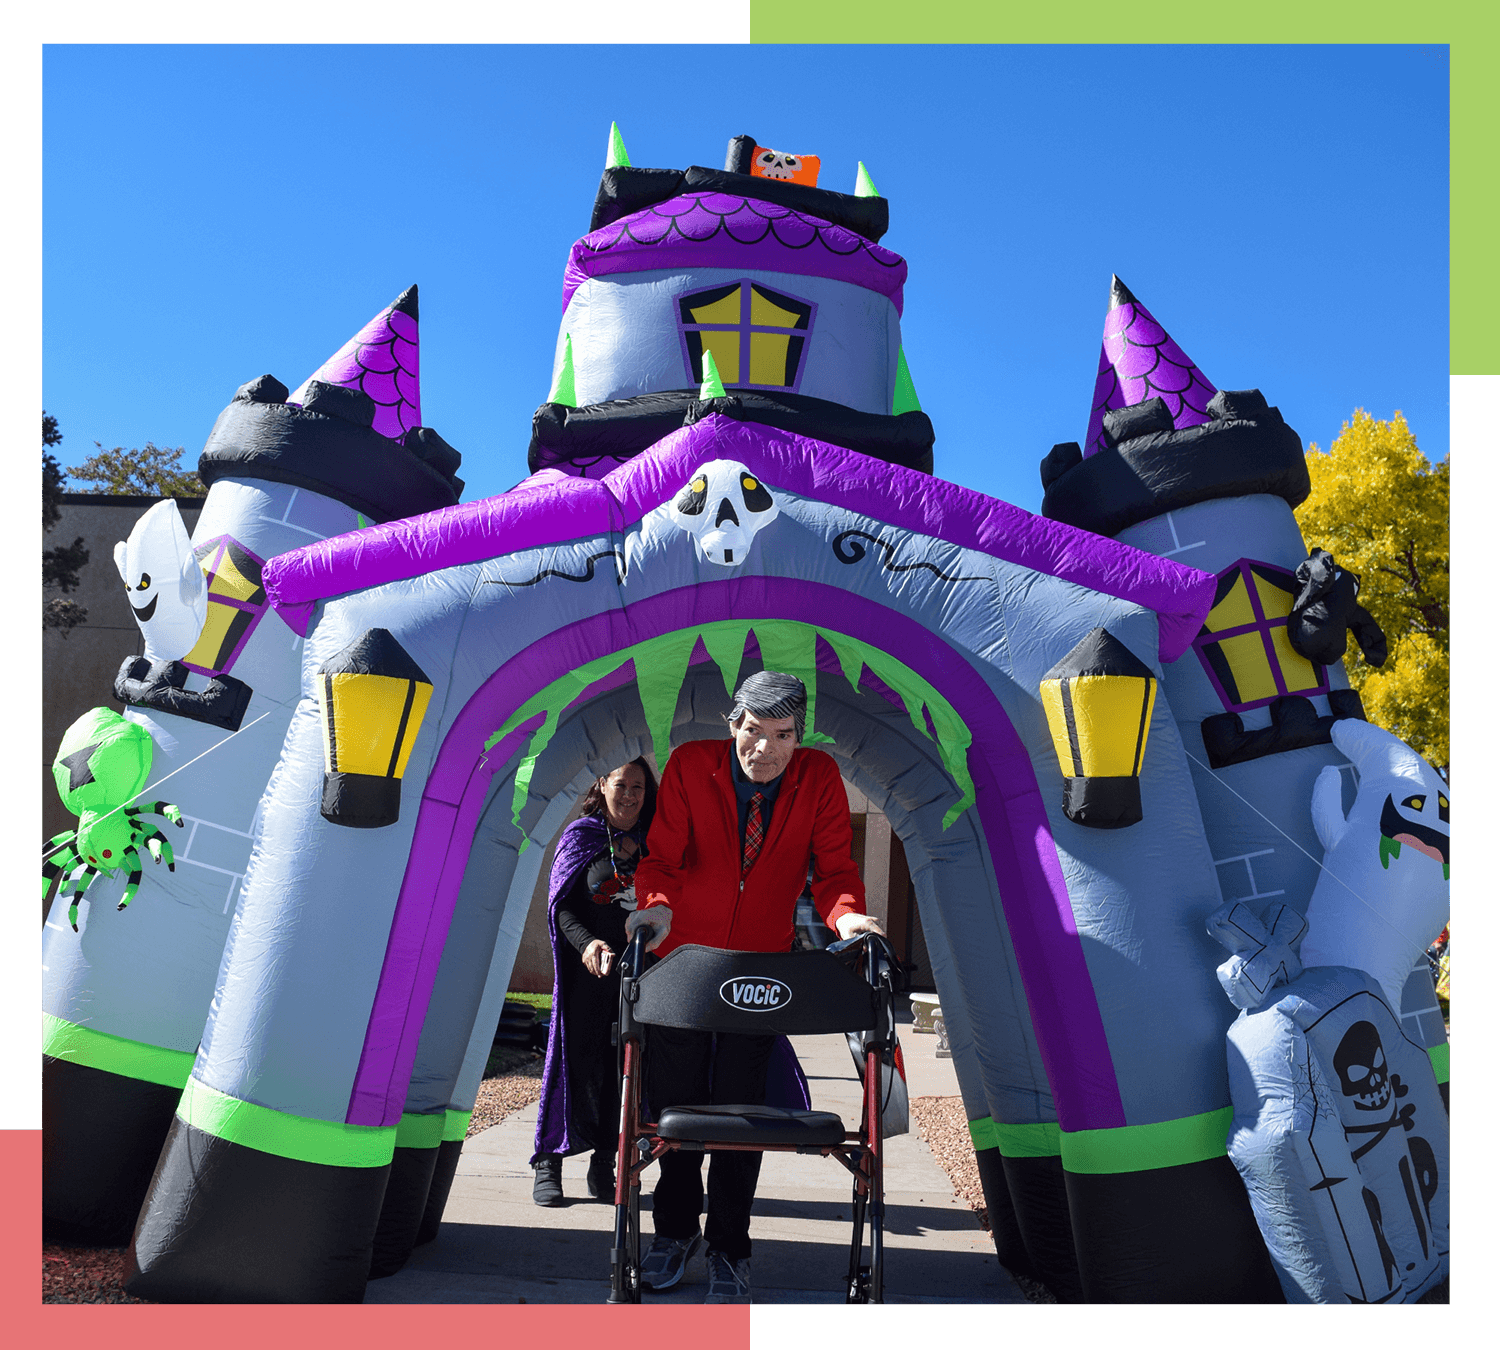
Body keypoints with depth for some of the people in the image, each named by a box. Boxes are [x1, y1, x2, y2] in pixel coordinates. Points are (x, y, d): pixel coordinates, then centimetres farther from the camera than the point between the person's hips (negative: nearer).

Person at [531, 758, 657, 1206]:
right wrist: (586, 942, -19)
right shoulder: (581, 836, 3)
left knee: (624, 1062, 6)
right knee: (575, 1057, 1)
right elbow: (560, 903, -2)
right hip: (588, 967, -2)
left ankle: (604, 1163, 19)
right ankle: (548, 1162, 15)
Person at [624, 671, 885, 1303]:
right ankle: (675, 1230, 34)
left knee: (740, 1104, 2)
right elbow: (662, 856, -11)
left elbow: (833, 867, -9)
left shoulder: (819, 777, -11)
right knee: (673, 1097, 12)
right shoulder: (690, 765, -13)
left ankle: (728, 1249, 22)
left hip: (762, 967, -1)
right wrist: (658, 904, -31)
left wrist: (845, 915, -29)